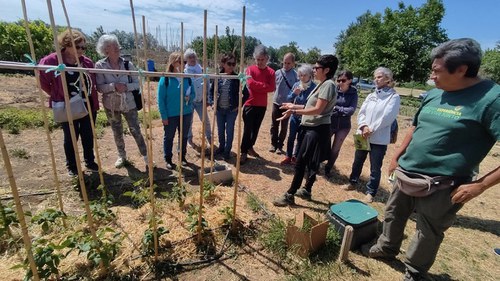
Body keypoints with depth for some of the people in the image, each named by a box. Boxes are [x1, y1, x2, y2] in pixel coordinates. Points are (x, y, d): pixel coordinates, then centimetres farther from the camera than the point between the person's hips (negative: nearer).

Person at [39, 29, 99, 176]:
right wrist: (58, 95, 3)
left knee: (88, 136, 14)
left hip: (88, 106, 3)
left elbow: (93, 83, 9)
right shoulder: (52, 61, -12)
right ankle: (71, 166, 28)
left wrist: (95, 103, 5)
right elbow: (43, 82, -2)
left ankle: (90, 161, 31)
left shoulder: (87, 62, 0)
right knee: (71, 137, 10)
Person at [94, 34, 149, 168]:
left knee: (136, 131, 2)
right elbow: (99, 87, -11)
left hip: (129, 103, -1)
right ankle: (121, 156, 34)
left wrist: (126, 87, -21)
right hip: (111, 105, 1)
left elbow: (137, 83, -3)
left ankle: (145, 156, 15)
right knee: (117, 133, 15)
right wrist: (113, 86, -26)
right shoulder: (100, 65, -8)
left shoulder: (127, 64, -5)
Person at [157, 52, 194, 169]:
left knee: (184, 136, 16)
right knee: (169, 138, 11)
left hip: (186, 113, 4)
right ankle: (168, 159, 27)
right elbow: (161, 99, -9)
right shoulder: (165, 79, -11)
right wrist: (164, 116, -12)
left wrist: (189, 97, -15)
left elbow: (193, 93, 9)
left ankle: (183, 157, 35)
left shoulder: (187, 78, 0)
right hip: (171, 115, -3)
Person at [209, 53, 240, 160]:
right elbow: (212, 90, 10)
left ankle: (227, 150, 22)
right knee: (220, 130, 16)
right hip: (219, 109, 3)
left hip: (232, 110, -3)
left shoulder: (237, 78, -10)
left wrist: (239, 105, -8)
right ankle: (221, 147, 37)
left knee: (229, 131, 5)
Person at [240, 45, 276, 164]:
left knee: (256, 129, 14)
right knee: (247, 129, -2)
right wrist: (265, 86, -12)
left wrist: (258, 86, -15)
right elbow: (251, 83, -18)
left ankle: (250, 148, 31)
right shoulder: (250, 69, -3)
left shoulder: (271, 72, 4)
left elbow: (272, 87, -9)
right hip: (250, 104, -3)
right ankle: (244, 153, 7)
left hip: (262, 105, 3)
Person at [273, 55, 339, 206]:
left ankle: (290, 195, 3)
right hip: (311, 128, 10)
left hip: (317, 130, -10)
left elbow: (318, 110, -22)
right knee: (310, 163, 17)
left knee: (300, 162, -6)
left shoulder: (328, 85, -15)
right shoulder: (321, 85, 14)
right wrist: (294, 106, 15)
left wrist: (295, 111, -22)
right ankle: (306, 191, 30)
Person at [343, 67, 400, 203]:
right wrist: (364, 126, -13)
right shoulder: (371, 96, 11)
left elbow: (386, 118, -14)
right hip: (363, 135, 5)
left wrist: (371, 130, -14)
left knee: (375, 168, 3)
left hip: (379, 139, -5)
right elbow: (361, 113, 4)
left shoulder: (394, 97, -6)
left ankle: (371, 192, 20)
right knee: (357, 162, 17)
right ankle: (352, 182, 36)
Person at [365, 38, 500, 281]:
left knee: (428, 234, 14)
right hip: (405, 175, 7)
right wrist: (397, 157, 14)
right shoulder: (434, 94, 3)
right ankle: (386, 248, 48)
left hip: (441, 187, -6)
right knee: (393, 215, 23)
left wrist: (479, 186, -20)